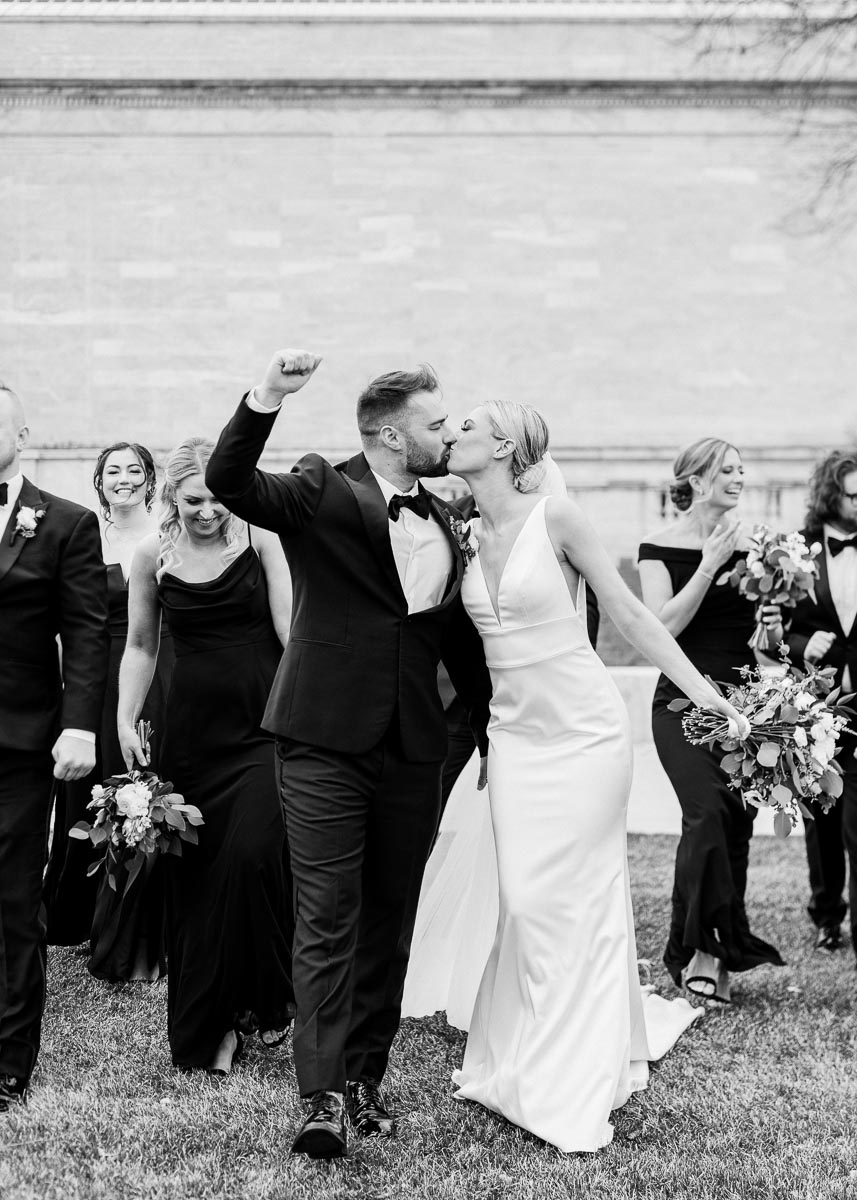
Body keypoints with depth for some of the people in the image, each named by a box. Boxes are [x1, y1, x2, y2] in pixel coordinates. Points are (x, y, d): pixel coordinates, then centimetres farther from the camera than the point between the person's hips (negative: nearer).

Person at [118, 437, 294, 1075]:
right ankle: (209, 1025, 15)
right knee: (195, 872, 4)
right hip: (193, 728, 3)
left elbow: (289, 627, -5)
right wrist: (126, 719, 4)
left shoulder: (260, 538, -3)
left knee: (254, 854, -15)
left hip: (263, 719, -3)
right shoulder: (152, 555, 4)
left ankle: (268, 1000, 8)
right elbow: (141, 645, 13)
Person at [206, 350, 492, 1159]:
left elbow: (460, 635, 21)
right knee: (328, 920, -6)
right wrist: (264, 401, -34)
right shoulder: (322, 493, -4)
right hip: (327, 742, -5)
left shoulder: (444, 523, 13)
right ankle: (322, 1097, -4)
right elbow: (229, 483, -20)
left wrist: (492, 728, 23)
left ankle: (366, 1078, 21)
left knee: (389, 922, 10)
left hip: (412, 752, 6)